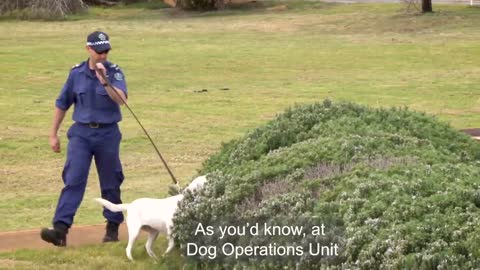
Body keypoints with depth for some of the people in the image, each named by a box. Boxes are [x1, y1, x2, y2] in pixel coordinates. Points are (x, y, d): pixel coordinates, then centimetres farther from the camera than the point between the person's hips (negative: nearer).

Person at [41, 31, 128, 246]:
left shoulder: (114, 72, -3)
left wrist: (104, 81, -33)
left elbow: (121, 99, -20)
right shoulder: (77, 73, 3)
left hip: (108, 134, -1)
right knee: (73, 180, -11)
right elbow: (62, 104, 11)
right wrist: (53, 134, 12)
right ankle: (61, 229, -20)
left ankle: (113, 227, 23)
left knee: (110, 184, 8)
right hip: (81, 133, 1)